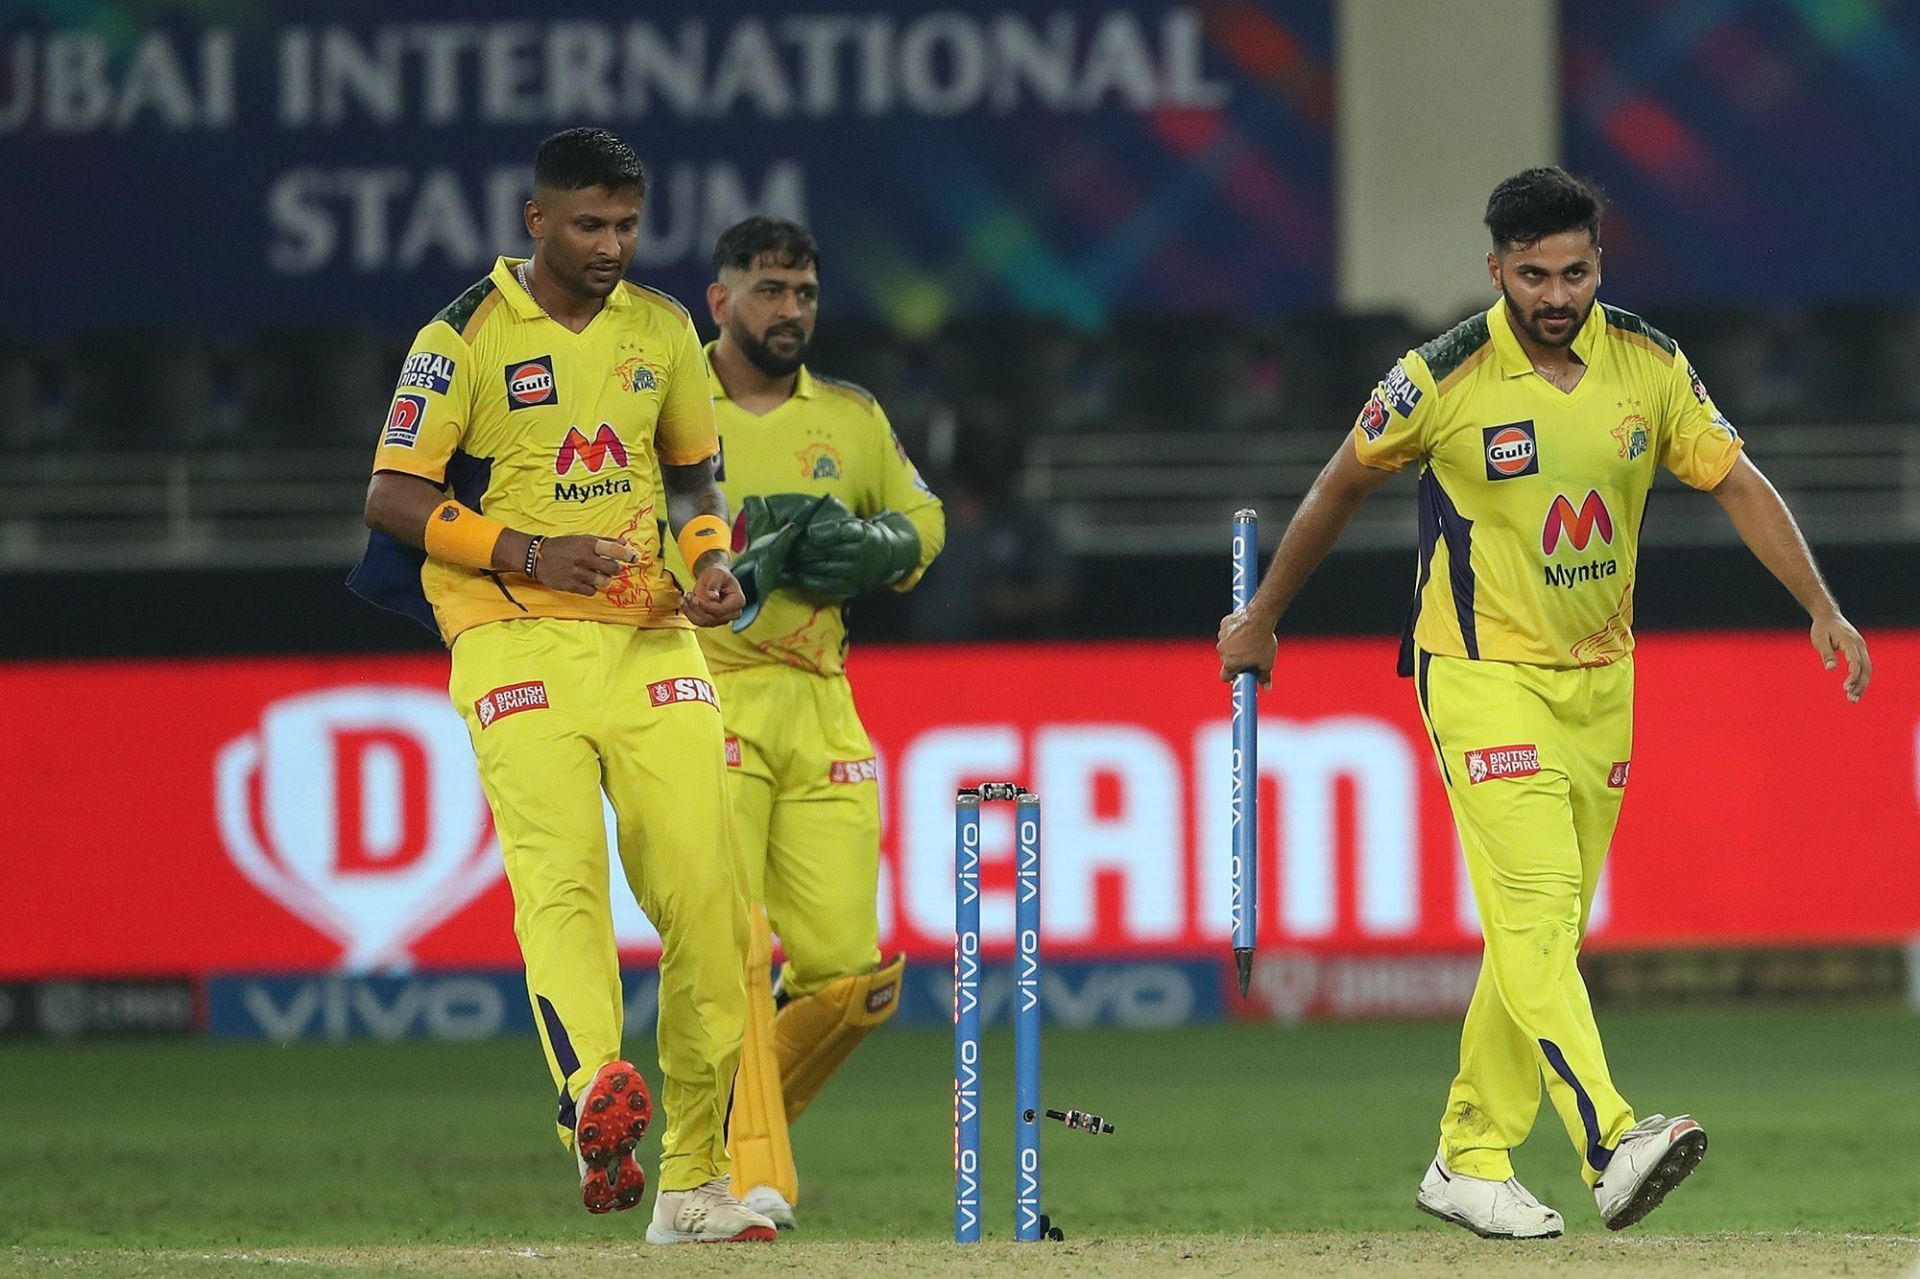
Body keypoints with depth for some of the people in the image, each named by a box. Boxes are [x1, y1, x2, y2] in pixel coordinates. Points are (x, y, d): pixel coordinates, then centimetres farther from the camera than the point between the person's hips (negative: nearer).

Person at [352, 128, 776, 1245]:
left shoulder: (662, 329, 13)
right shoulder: (467, 336, -2)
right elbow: (394, 495, -4)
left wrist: (713, 563, 5)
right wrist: (527, 553, -16)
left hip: (652, 639, 5)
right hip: (519, 641, -5)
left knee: (705, 891, -3)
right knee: (561, 871, -24)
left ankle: (695, 1183, 6)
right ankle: (597, 1097, -46)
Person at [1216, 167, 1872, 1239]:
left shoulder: (1651, 367, -1)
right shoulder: (1443, 379, -12)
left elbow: (1739, 483, 1)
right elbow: (1346, 484, 3)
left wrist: (1823, 608, -11)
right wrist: (1263, 618, 13)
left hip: (1600, 685, 5)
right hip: (1483, 675, -5)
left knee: (1548, 930, 7)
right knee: (1534, 904, -19)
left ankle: (1470, 1162, 17)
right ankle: (1612, 1143, -33)